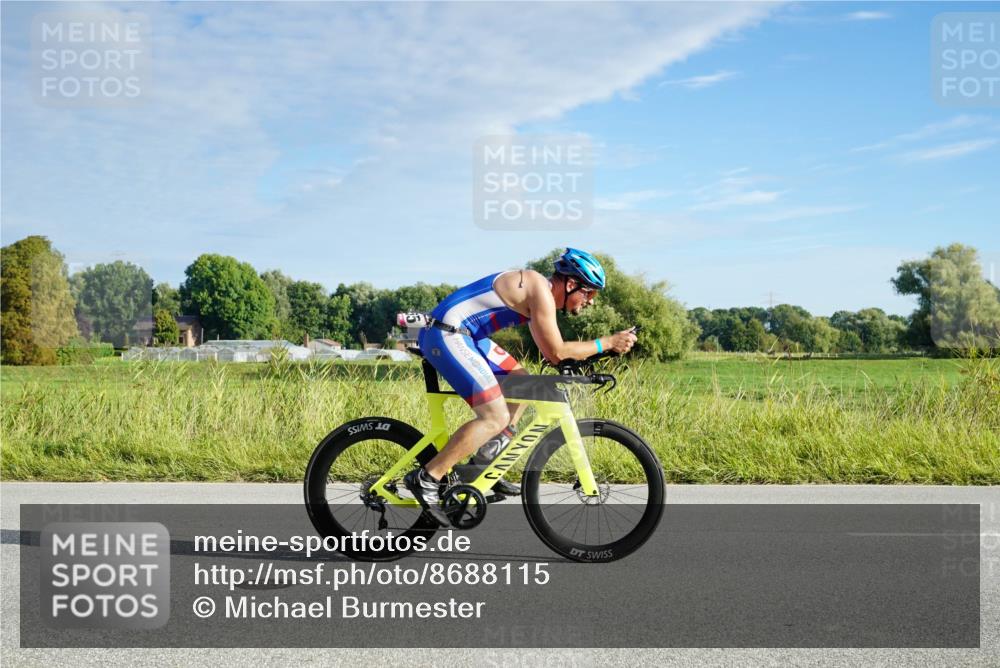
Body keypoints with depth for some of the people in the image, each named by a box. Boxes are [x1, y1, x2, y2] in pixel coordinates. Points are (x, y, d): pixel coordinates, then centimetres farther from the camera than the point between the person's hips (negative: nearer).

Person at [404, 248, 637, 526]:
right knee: (496, 418, -15)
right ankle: (426, 479, -12)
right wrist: (607, 343, -7)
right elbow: (556, 352, -13)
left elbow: (549, 352, 24)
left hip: (463, 334, 11)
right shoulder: (541, 290, -13)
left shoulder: (538, 289, 17)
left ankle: (485, 463, 16)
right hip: (446, 334, -11)